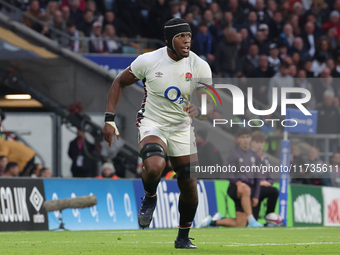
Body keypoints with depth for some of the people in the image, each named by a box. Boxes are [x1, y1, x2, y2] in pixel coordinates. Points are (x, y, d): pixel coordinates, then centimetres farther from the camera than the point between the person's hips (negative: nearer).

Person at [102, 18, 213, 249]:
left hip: (182, 128, 3)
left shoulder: (200, 67, -9)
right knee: (154, 165, -33)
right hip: (152, 124, -3)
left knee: (189, 187, 2)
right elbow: (120, 83, 2)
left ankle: (183, 238, 24)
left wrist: (199, 111, -35)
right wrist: (109, 120, -4)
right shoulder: (149, 60, -12)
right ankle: (150, 198, 1)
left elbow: (209, 107, -9)